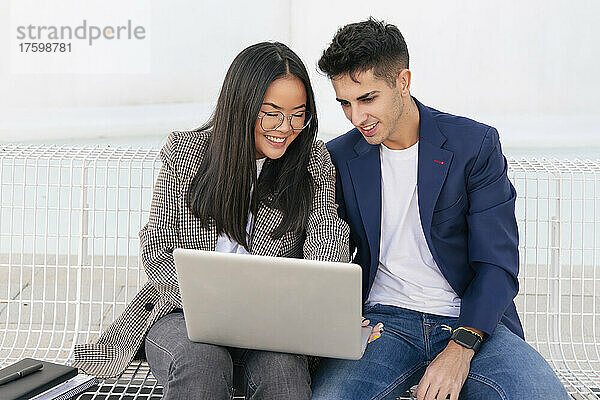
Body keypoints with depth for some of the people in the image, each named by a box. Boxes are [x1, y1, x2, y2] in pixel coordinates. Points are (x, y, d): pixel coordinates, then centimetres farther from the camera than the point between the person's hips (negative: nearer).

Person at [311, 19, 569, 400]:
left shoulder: (476, 144, -2)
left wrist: (460, 348, -18)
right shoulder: (339, 157, 5)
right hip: (383, 321, 0)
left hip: (473, 322, 0)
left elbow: (498, 264, -5)